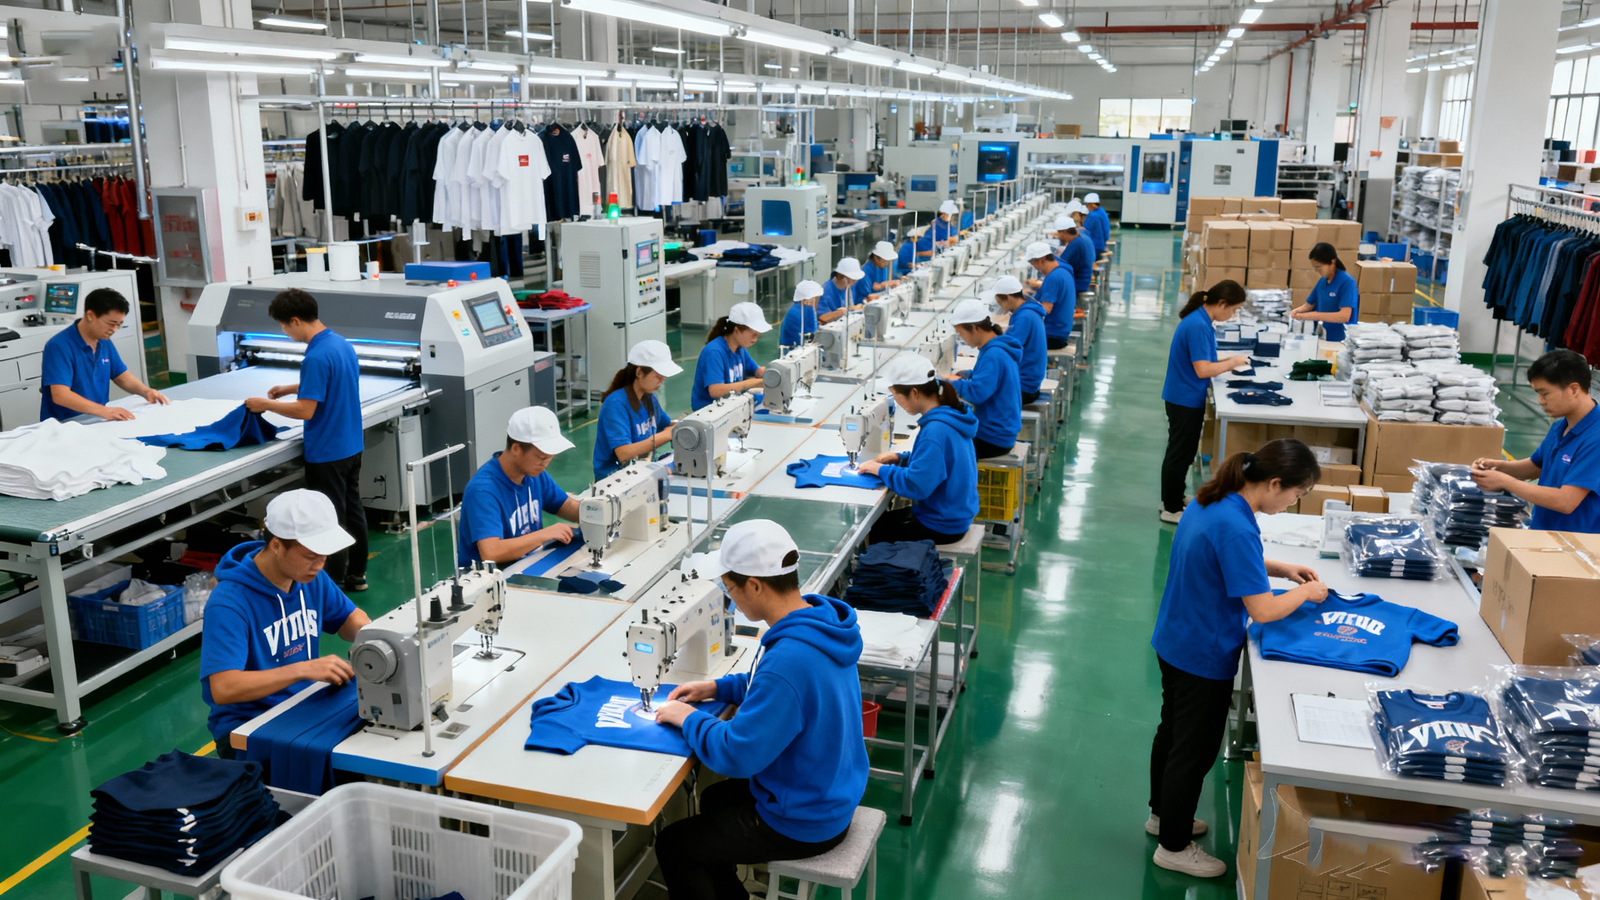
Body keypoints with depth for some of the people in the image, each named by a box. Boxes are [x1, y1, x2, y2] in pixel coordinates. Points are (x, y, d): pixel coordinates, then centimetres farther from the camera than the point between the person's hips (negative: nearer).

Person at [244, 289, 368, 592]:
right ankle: (356, 573, 29)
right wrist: (293, 388, 17)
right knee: (352, 508, 18)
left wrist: (266, 404, -12)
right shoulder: (342, 344, 4)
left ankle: (335, 584, 14)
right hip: (352, 445, 9)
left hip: (327, 452, -9)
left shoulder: (316, 357, -24)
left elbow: (305, 410, -24)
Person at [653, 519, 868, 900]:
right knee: (713, 800, 30)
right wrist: (718, 688, 6)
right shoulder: (823, 618, -6)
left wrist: (688, 718, -12)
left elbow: (736, 755, -29)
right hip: (833, 793, 9)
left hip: (804, 822, -9)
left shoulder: (789, 660, -36)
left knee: (672, 846, 7)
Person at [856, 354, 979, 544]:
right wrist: (899, 458, 5)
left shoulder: (936, 430, -28)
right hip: (954, 513, 9)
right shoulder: (950, 412, 1)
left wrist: (880, 469, -15)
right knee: (880, 520, 20)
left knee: (872, 531, 6)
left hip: (942, 526, -9)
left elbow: (916, 485, -29)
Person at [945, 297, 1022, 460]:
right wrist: (964, 376, 7)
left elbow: (977, 393, -29)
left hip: (993, 439, -10)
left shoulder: (994, 355, -22)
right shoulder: (996, 347, 9)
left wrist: (956, 383, -11)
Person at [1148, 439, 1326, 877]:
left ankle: (1163, 813, 46)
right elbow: (1262, 610, -28)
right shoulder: (1235, 527, -32)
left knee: (1172, 731, 25)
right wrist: (1307, 592, -10)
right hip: (1203, 657, -9)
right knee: (1194, 751, 9)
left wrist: (1280, 569, 7)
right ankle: (1174, 847, 26)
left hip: (1175, 643, 9)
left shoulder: (1212, 501, -3)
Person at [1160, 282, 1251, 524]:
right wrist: (1231, 363, -14)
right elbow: (1202, 370, -27)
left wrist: (1225, 363, 4)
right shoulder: (1198, 326, -25)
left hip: (1186, 398, 10)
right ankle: (1171, 509, 14)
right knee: (1180, 453, 2)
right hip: (1186, 400, -10)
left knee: (1181, 452, 20)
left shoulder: (1200, 320, 6)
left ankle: (1173, 500, 34)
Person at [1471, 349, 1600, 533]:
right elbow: (1536, 466, 23)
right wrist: (1497, 466, 4)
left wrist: (1504, 481, -17)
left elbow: (1566, 501, -23)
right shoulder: (1560, 427, 7)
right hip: (1542, 532, 7)